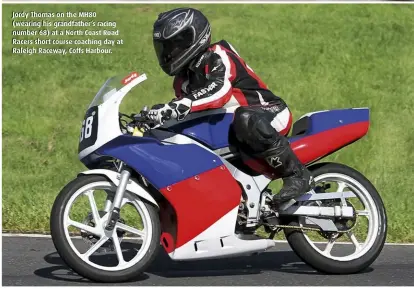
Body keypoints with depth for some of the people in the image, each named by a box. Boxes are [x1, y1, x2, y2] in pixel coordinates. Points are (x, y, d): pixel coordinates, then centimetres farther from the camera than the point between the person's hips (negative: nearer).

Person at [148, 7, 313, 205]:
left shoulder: (217, 57, -16)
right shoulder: (183, 78, 13)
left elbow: (220, 90, -36)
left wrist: (176, 106, -48)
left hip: (270, 113, -9)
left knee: (245, 120, -44)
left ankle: (297, 175, -35)